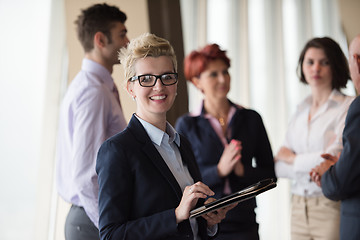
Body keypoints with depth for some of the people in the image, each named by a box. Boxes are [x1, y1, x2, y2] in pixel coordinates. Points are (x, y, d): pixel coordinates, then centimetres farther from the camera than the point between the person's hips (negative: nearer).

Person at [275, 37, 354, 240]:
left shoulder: (349, 107, -5)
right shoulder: (300, 113, 13)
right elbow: (279, 168, 8)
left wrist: (292, 158, -1)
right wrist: (314, 168, -10)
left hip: (332, 207, -5)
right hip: (299, 209, 5)